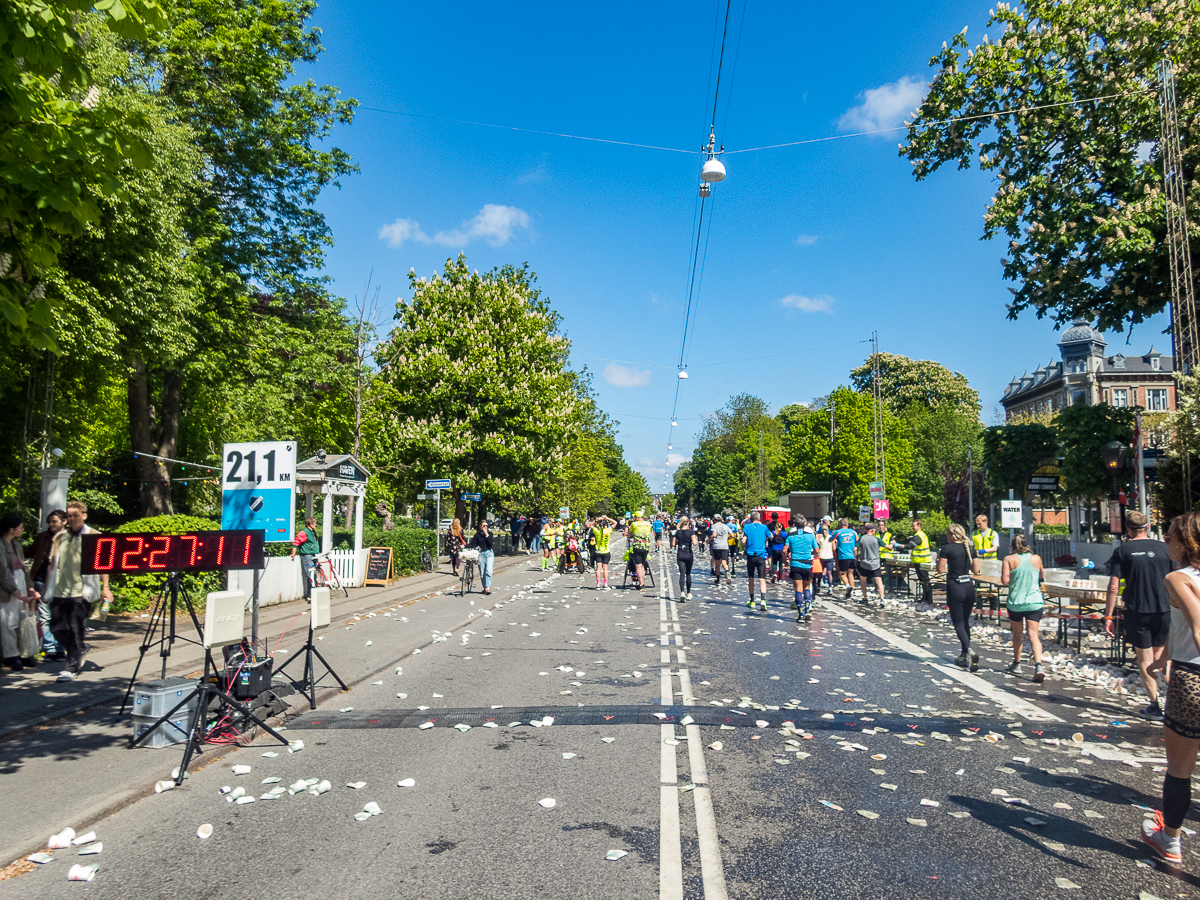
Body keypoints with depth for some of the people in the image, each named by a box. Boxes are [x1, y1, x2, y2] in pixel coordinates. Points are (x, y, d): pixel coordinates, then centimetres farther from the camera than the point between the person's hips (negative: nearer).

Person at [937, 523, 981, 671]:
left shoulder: (947, 548, -9)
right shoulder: (971, 548, 7)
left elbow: (940, 570, -9)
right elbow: (976, 570, 10)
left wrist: (938, 557, 7)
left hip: (955, 587, -5)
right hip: (969, 586, 5)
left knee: (958, 623, 0)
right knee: (965, 622, 16)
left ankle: (969, 650, -23)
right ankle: (964, 657, 23)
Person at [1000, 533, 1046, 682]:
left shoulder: (1009, 559, -8)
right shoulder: (1036, 558, 1)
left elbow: (1004, 581, -13)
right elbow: (1041, 575, 19)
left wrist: (1003, 571, 5)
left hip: (1015, 602, -1)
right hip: (1034, 602, 1)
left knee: (1017, 634, 16)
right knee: (1033, 635, 0)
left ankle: (1016, 664, 28)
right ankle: (1038, 666, -17)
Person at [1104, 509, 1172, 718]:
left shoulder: (1122, 550, -4)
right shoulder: (1163, 548, 1)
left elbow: (1113, 587, -8)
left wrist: (1108, 616, -3)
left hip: (1137, 612, -3)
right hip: (1164, 611, 3)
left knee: (1145, 659, 9)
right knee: (1160, 656, 20)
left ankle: (1155, 706, 11)